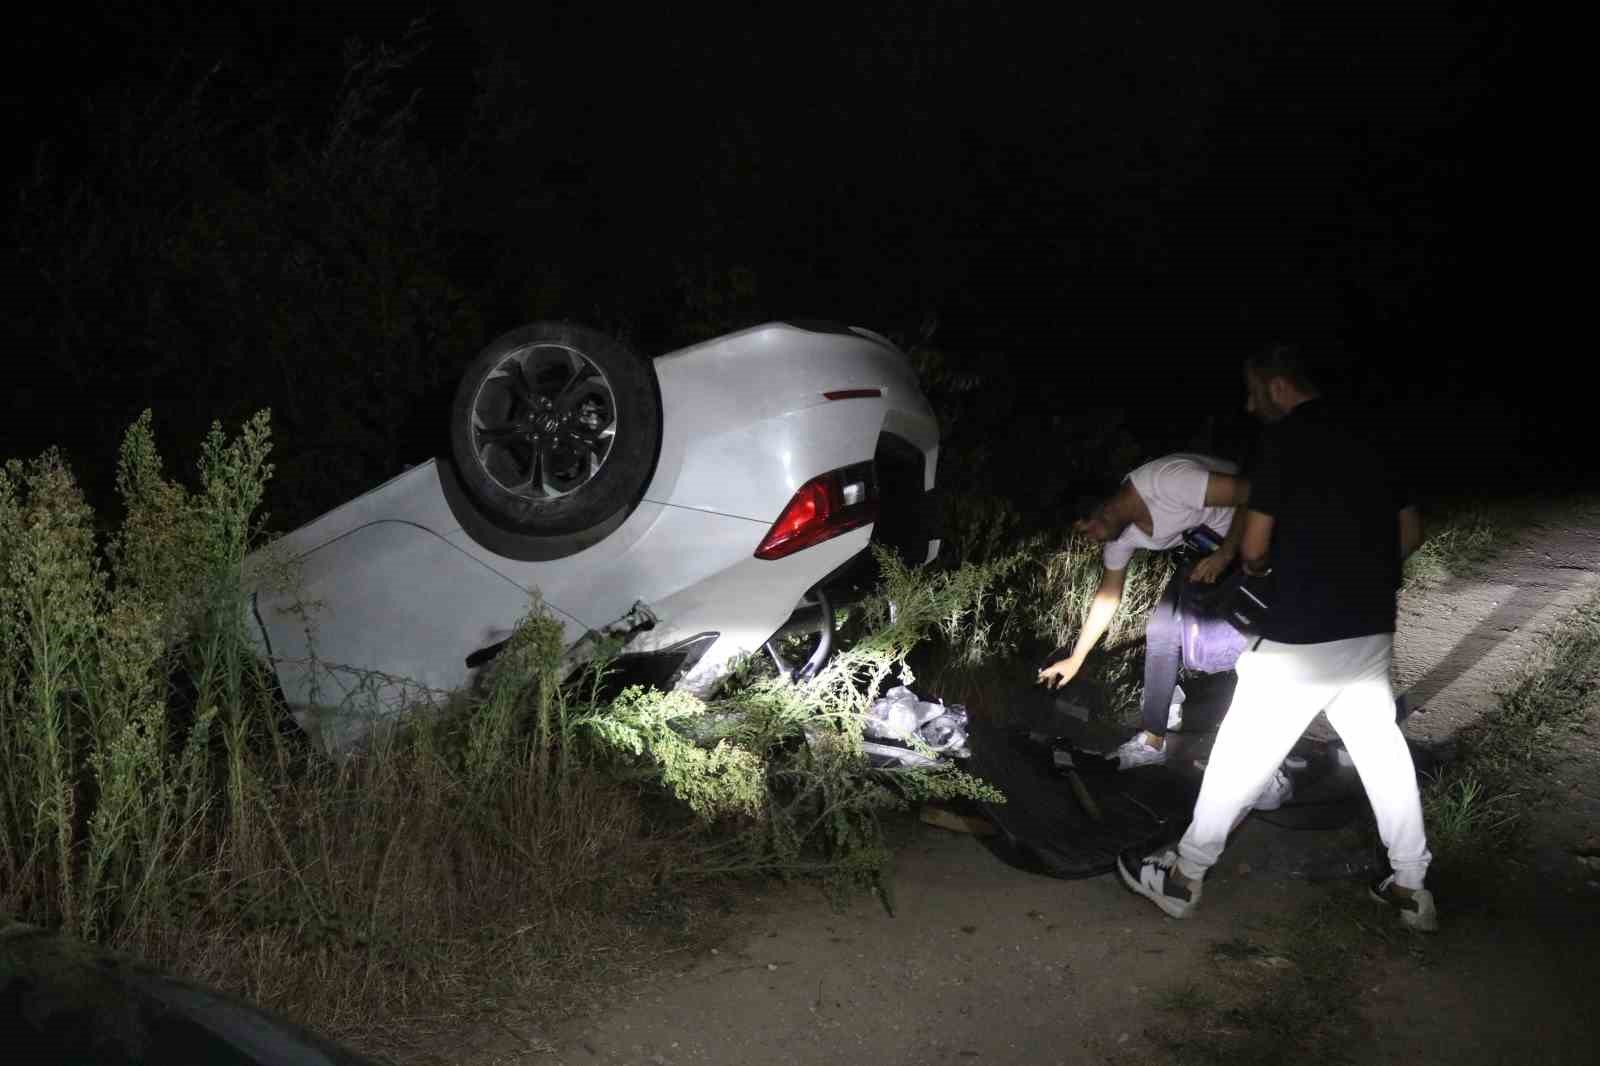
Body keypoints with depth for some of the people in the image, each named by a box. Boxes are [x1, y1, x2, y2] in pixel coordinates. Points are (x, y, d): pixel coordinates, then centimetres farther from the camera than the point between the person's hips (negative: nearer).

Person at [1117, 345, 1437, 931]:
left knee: (1240, 756, 4)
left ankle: (1183, 876, 14)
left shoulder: (1287, 438, -11)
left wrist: (1259, 565, 11)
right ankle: (1412, 887, 23)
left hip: (1302, 636, -7)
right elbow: (1411, 533, 16)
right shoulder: (1368, 437, 11)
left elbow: (1254, 547, -10)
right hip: (1372, 630, 7)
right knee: (1383, 754, 17)